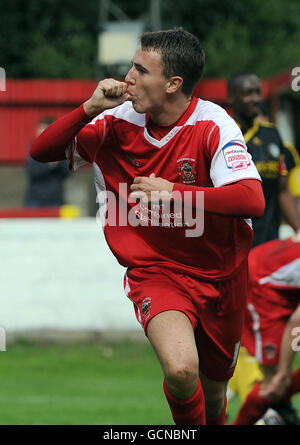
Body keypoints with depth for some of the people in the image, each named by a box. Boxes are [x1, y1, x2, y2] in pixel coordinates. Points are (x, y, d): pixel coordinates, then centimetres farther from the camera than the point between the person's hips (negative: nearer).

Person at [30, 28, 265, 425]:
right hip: (156, 271, 0)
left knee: (212, 395, 15)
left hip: (220, 274, 0)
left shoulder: (213, 126, -18)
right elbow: (42, 151, -4)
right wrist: (90, 108, -19)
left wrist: (175, 193, -33)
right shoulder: (118, 121, -7)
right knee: (181, 370, -29)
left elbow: (252, 200, -30)